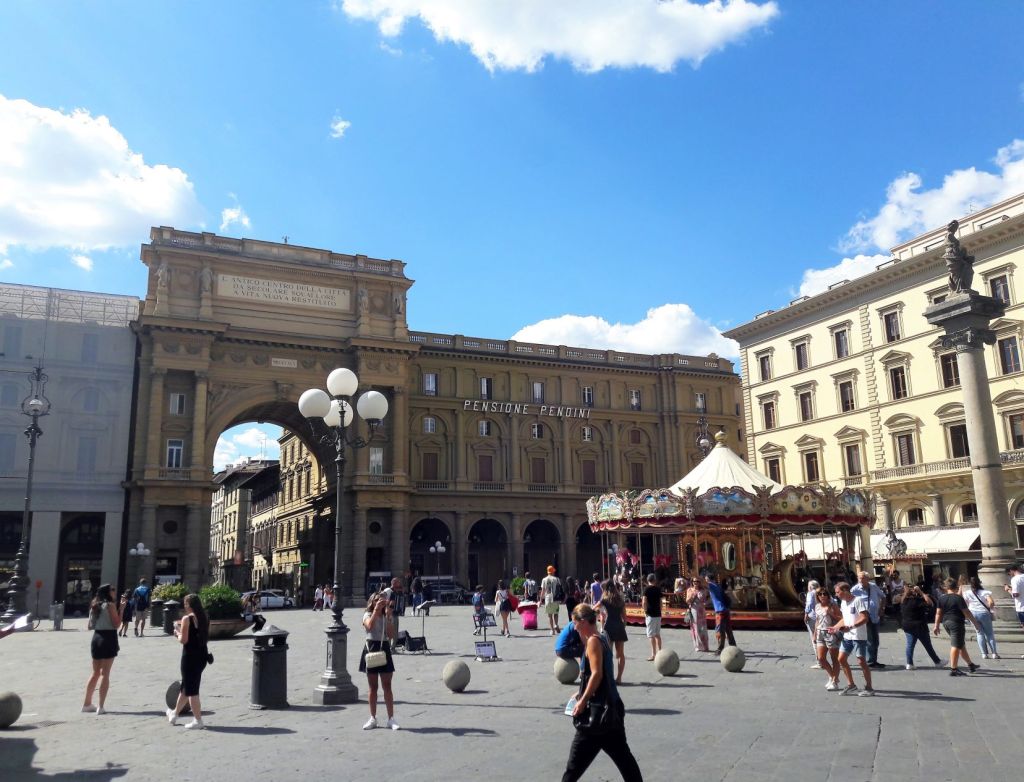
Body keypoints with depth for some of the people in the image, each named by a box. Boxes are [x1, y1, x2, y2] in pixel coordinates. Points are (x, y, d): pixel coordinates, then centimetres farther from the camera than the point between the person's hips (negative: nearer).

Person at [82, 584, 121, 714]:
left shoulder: (95, 605, 11)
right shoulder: (110, 605, -11)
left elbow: (90, 625, 16)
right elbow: (116, 623, -15)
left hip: (96, 638, 7)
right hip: (108, 639, -7)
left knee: (95, 673, 19)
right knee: (105, 674, -4)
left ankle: (87, 704, 25)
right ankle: (100, 706, -5)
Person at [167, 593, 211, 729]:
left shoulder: (187, 618, -14)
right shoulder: (205, 618, 7)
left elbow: (183, 640, -17)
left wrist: (178, 633, 4)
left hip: (190, 656, -8)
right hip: (202, 655, 8)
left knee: (191, 690, 1)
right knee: (185, 686, 23)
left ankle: (198, 721, 2)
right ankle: (174, 714, 40)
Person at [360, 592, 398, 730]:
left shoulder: (387, 617, 8)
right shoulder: (368, 615, -1)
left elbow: (391, 634, -8)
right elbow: (370, 626, -25)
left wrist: (388, 616, -12)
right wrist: (376, 610, -26)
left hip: (384, 649, 2)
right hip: (371, 649, -2)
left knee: (387, 686, 2)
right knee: (373, 687, 5)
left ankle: (391, 718, 5)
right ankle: (373, 718, 15)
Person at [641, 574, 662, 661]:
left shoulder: (647, 589, -9)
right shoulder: (658, 589, 7)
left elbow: (644, 602, -15)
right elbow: (660, 602, 14)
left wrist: (645, 612, -3)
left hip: (650, 614, -6)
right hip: (658, 614, 6)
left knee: (651, 635, -2)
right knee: (657, 634, 15)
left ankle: (653, 654, -2)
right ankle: (659, 652, 19)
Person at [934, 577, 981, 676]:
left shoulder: (941, 598, 5)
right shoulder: (958, 598, -11)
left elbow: (938, 613, 5)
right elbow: (966, 612, -11)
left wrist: (936, 626, 10)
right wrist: (975, 623, -2)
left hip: (946, 622, 6)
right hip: (956, 623, -6)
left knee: (961, 645, 19)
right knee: (956, 646, -6)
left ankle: (970, 664, 32)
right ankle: (953, 669, -8)